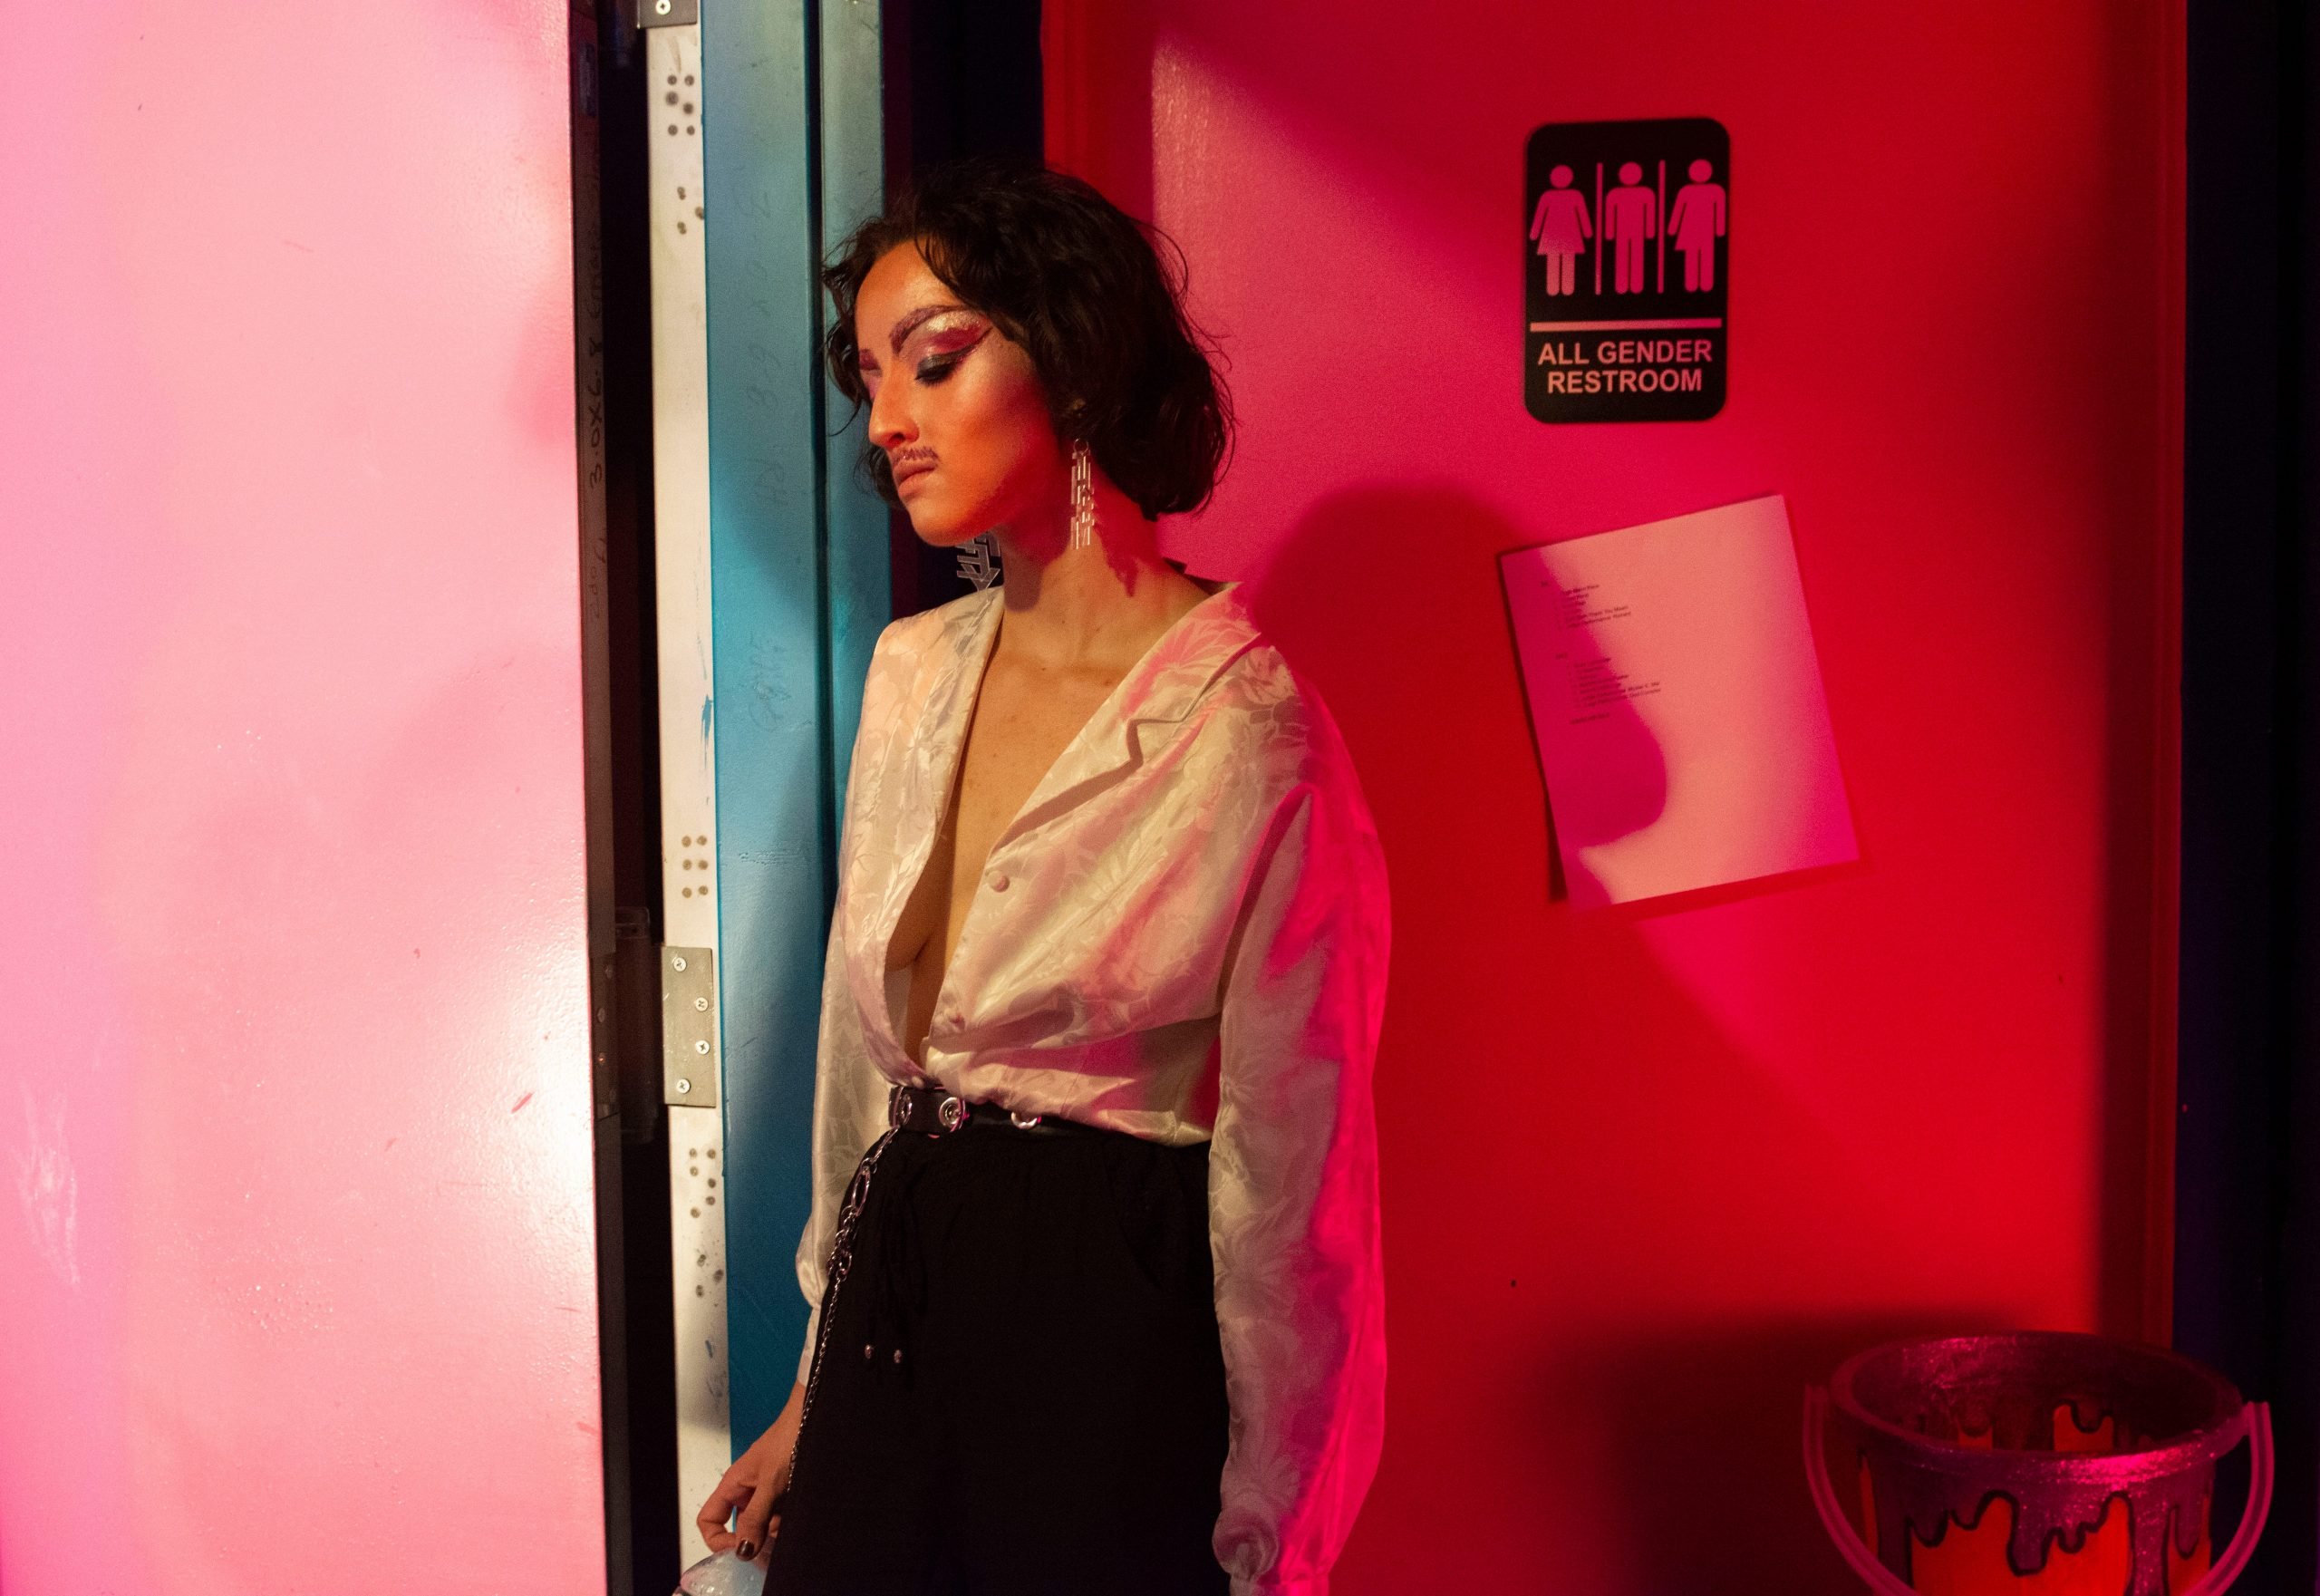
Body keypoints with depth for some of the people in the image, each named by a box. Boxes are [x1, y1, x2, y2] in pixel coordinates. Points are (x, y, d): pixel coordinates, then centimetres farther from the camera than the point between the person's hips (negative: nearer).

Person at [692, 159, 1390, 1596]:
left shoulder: (1248, 732, -18)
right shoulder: (915, 672, 3)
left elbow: (1284, 1168, -14)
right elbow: (863, 1045, 10)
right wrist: (820, 1388, 15)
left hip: (1119, 1342, -6)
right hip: (895, 1318, 6)